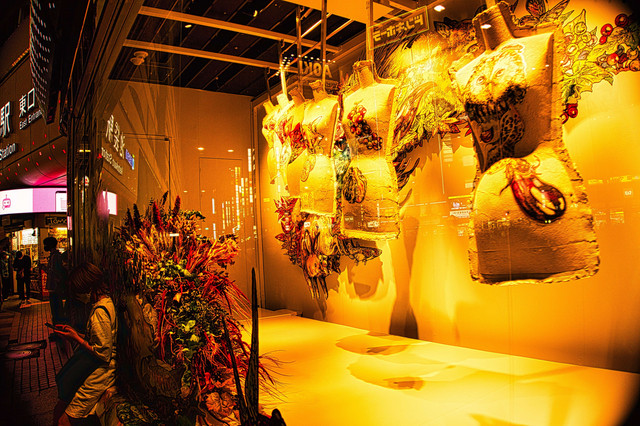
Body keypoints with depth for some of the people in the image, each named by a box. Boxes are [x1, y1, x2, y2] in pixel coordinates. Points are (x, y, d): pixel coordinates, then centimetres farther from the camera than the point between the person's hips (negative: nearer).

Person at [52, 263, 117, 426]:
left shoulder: (100, 311, -23)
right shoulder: (106, 301, 8)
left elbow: (104, 355, -21)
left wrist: (76, 339, -13)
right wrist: (75, 332, 10)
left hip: (100, 373, -10)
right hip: (94, 368, 10)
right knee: (59, 409, 12)